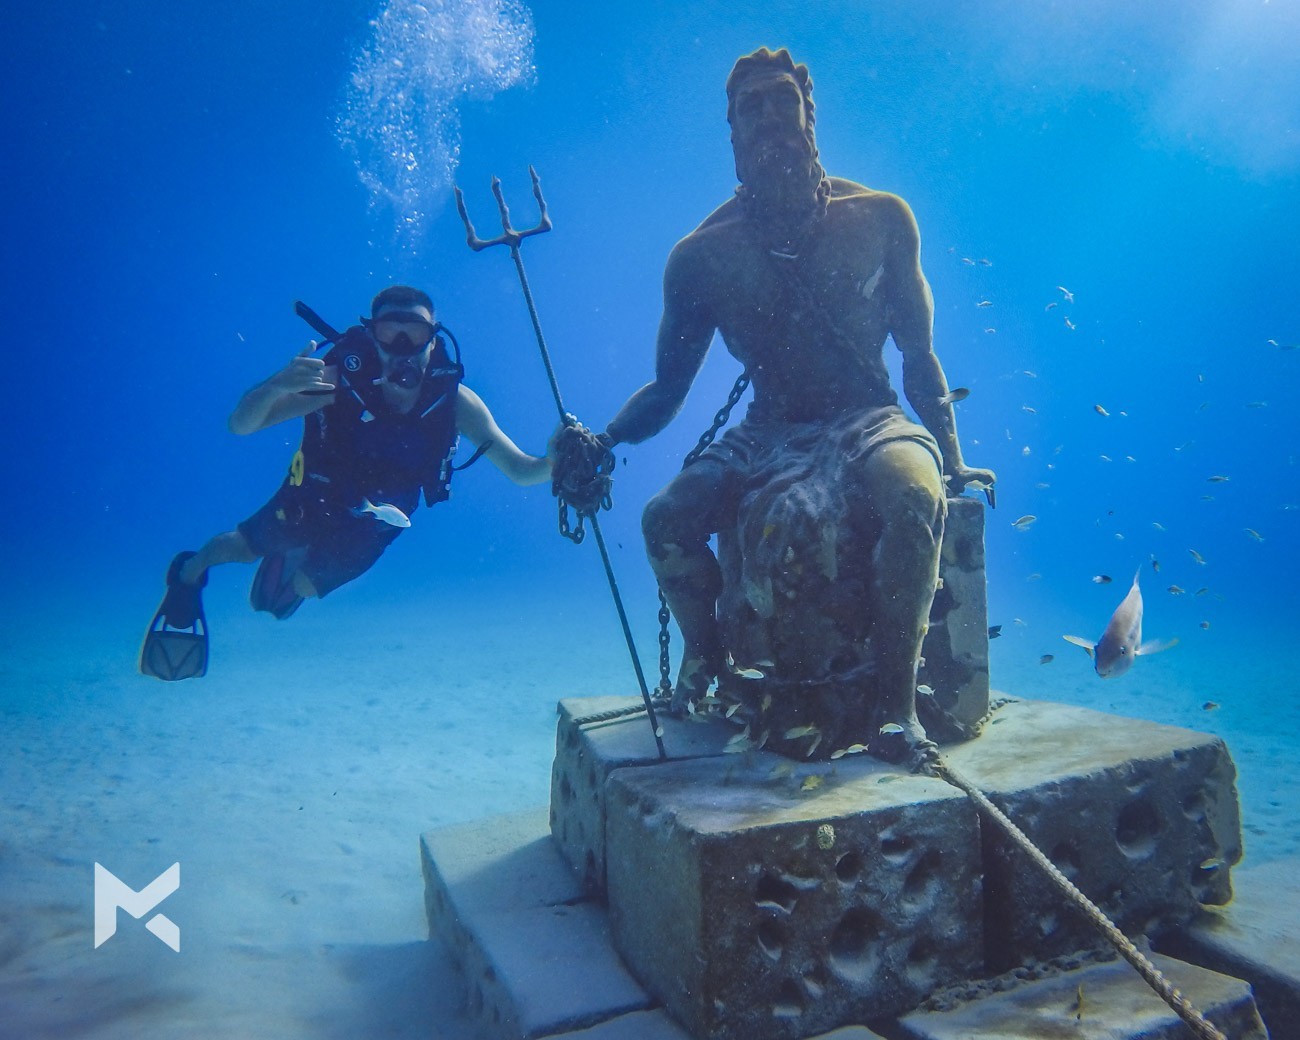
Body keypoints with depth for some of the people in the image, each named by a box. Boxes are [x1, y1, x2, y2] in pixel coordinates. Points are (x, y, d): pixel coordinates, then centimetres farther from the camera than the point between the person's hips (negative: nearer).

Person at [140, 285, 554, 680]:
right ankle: (189, 573, 51)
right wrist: (276, 386, -56)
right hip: (314, 500, -2)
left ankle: (293, 571, 60)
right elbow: (240, 426, -35)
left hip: (373, 525, 2)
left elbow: (520, 470, -31)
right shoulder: (341, 379, -35)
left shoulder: (452, 399, -31)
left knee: (304, 587, 22)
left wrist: (557, 459, -53)